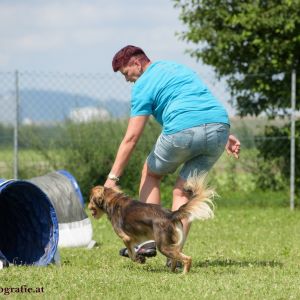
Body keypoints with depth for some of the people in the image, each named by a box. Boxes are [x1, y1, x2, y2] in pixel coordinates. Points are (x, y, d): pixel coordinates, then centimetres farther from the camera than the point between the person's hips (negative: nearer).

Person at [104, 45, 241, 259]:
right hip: (219, 127, 6)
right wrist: (226, 136, 27)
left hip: (183, 131, -6)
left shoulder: (143, 85, 6)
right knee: (182, 190, 15)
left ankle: (148, 240, 11)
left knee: (151, 174, 21)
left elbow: (131, 138, 1)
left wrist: (112, 178, 3)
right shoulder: (179, 67, 29)